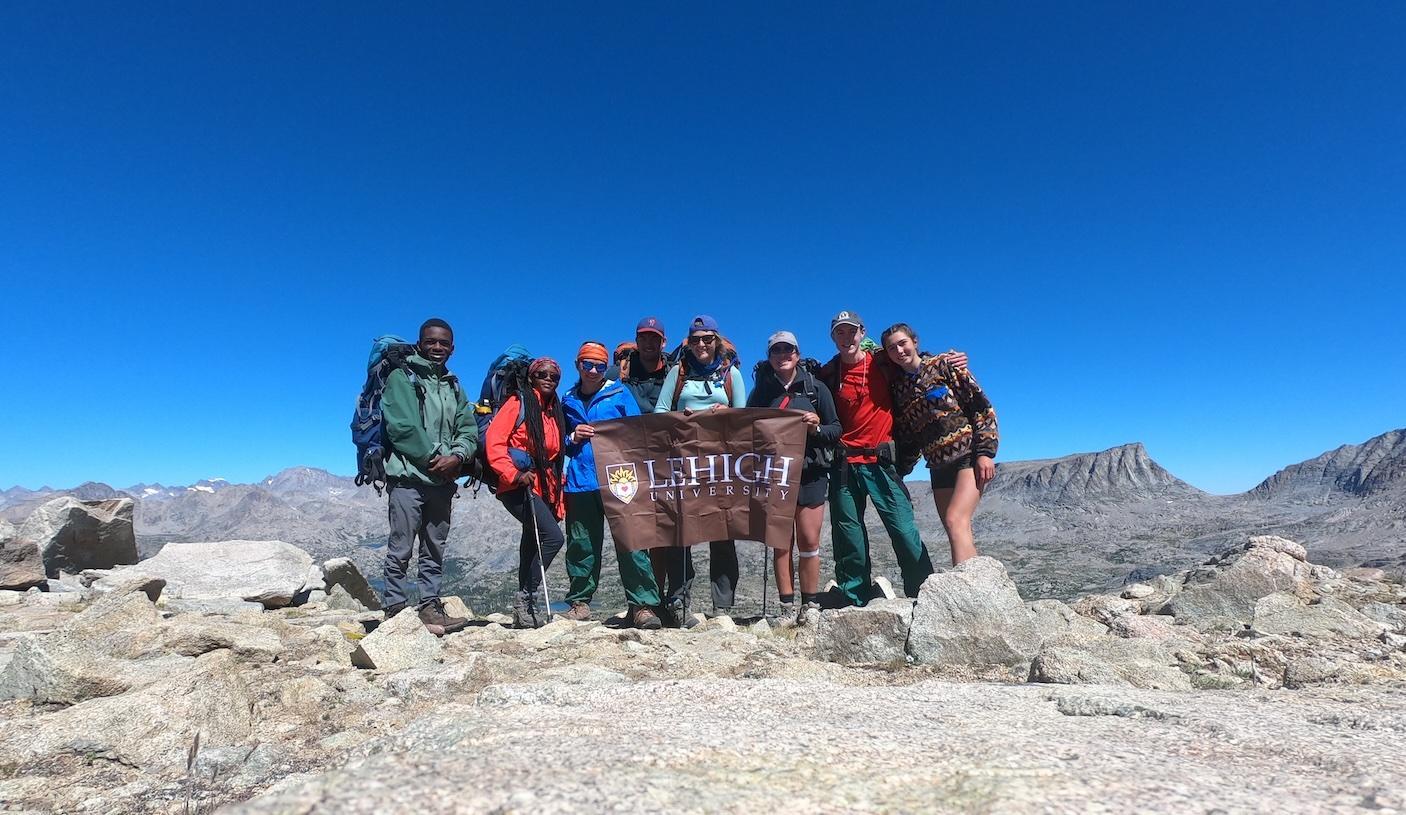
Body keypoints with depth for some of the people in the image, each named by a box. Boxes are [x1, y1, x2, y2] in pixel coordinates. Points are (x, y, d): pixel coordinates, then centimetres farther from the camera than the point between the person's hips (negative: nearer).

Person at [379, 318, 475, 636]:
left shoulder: (454, 386, 19)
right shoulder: (401, 377, 1)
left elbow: (468, 429, 10)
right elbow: (402, 427, -10)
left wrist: (455, 457, -8)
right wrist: (432, 458, -11)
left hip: (443, 480, 6)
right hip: (408, 476, -6)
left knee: (435, 550, 9)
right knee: (401, 549, -2)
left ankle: (429, 607, 16)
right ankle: (395, 609, 6)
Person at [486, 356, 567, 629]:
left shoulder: (555, 412, 18)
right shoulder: (518, 403, -1)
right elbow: (494, 442, -10)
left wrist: (557, 499, 14)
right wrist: (515, 474, -19)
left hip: (543, 490, 7)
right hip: (518, 488, -7)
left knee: (532, 546, 10)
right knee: (553, 537, -19)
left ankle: (524, 612, 18)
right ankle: (526, 597, -7)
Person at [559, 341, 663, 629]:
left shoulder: (620, 394, 9)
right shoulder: (568, 402, 17)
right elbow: (559, 443, 21)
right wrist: (573, 437, 0)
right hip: (580, 483, 3)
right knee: (581, 545, 7)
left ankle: (642, 605, -5)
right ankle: (580, 602, 21)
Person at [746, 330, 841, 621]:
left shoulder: (816, 388, 6)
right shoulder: (761, 391, 11)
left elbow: (836, 430, 5)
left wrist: (817, 428, -14)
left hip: (811, 473, -1)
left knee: (809, 541, -1)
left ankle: (810, 605, 11)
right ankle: (787, 606, 11)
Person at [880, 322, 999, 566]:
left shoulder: (942, 365, 0)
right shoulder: (896, 385, 12)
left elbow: (981, 405, -5)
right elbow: (906, 435, 17)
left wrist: (985, 451, -12)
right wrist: (898, 472, 10)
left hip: (968, 456, -5)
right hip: (939, 466, 5)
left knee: (956, 521, -21)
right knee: (959, 534, 4)